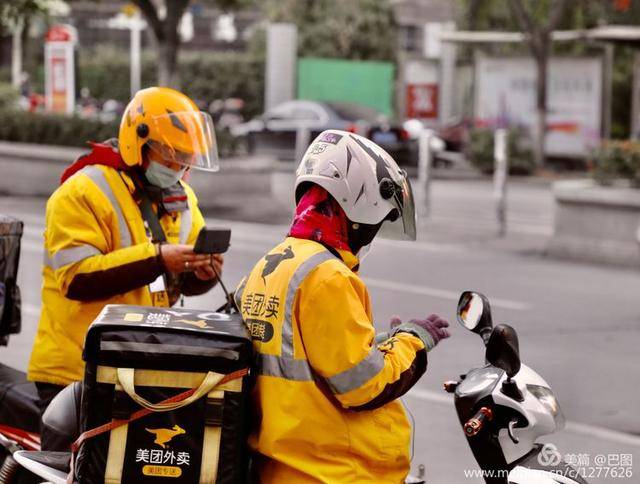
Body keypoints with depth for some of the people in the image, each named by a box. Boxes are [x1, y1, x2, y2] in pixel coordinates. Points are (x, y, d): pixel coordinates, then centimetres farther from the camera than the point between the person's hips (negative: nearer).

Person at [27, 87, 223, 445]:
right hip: (77, 372, -7)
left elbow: (185, 284, 16)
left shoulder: (181, 197, 16)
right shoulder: (84, 192, -10)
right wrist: (157, 258, -25)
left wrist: (203, 271, -9)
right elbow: (76, 278, -21)